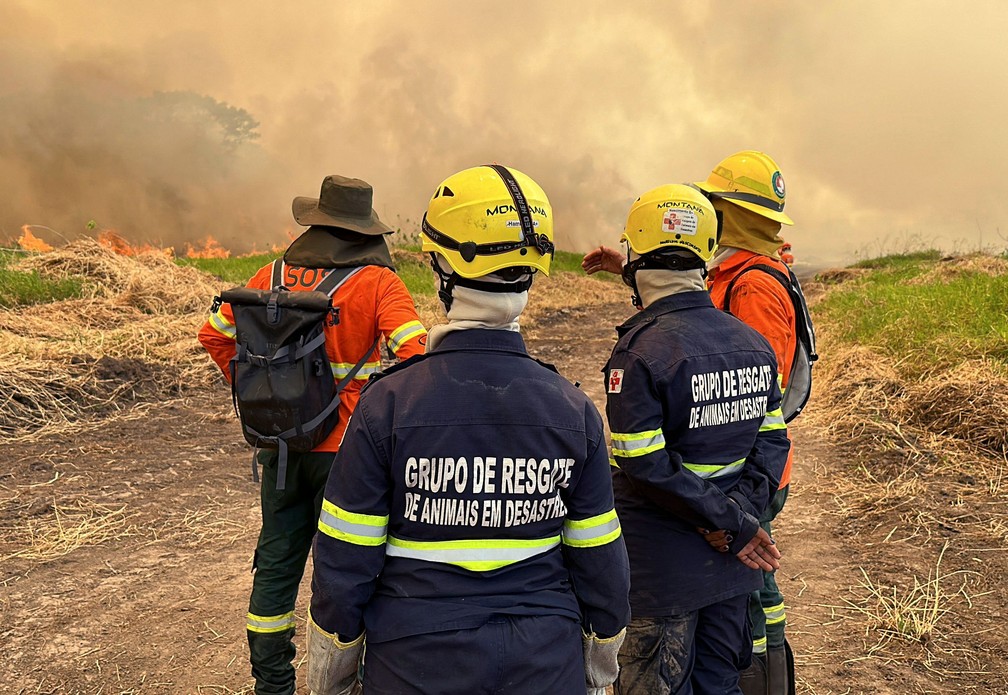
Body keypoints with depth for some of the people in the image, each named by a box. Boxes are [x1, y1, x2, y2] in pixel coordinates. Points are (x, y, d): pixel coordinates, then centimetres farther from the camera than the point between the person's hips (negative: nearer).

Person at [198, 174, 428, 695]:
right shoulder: (377, 283, -13)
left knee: (276, 563, 18)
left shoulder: (273, 277, 1)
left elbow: (215, 334, 9)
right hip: (345, 446, -4)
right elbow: (416, 353, -23)